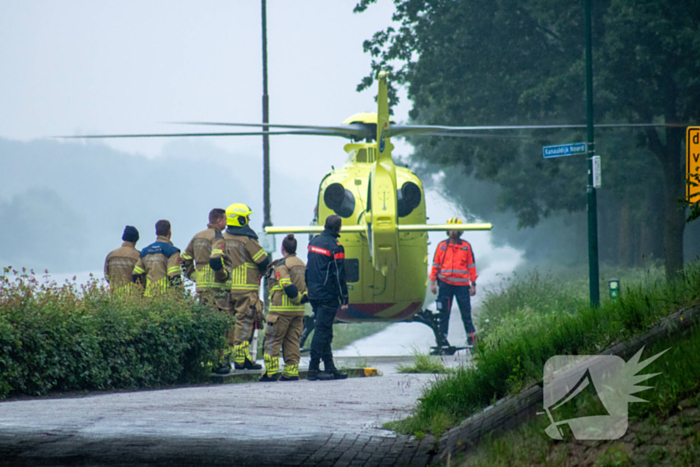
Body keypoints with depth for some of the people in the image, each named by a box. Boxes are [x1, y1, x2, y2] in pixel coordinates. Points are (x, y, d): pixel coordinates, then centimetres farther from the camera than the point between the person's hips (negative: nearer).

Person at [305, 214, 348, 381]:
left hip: (314, 294, 8)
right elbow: (339, 276, -13)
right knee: (322, 331, -6)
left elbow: (308, 269, 17)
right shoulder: (334, 247, -13)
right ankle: (313, 369, -8)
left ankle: (330, 368, 15)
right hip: (327, 296, -8)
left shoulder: (314, 241, 11)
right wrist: (344, 299, -10)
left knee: (324, 331, 12)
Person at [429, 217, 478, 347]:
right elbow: (435, 265, 10)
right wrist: (433, 282, 4)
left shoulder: (466, 246, 5)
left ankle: (472, 339, 6)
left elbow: (471, 266, 7)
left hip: (462, 285, -1)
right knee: (443, 314, 3)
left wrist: (473, 285, 3)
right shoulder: (441, 246, 7)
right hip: (445, 284, 1)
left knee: (466, 313, 0)